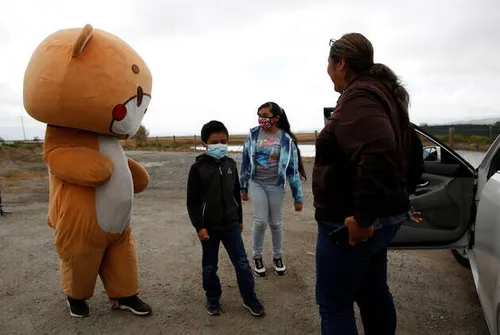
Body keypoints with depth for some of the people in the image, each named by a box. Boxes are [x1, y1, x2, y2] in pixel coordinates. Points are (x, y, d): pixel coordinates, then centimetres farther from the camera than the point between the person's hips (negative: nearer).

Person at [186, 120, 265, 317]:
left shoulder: (230, 164, 2)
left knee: (242, 262, 8)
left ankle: (250, 299, 24)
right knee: (209, 266, 13)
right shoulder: (198, 168, -10)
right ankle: (213, 299, 33)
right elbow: (192, 201, -8)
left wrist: (240, 219, 15)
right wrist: (199, 226, -12)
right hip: (208, 227, -3)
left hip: (231, 225, 3)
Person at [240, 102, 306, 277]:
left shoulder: (286, 139, -9)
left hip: (276, 186, 0)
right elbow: (246, 161, 4)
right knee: (260, 221, -4)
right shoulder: (253, 134, -4)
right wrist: (243, 187, 8)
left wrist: (298, 197, -4)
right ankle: (257, 257, 19)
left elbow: (293, 169, -5)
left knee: (276, 223, 10)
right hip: (257, 184, 1)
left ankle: (278, 257, 31)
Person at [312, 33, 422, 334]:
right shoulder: (383, 93, 14)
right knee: (373, 292, 23)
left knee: (334, 304, 4)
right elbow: (406, 151, 21)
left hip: (349, 222, -10)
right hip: (384, 216, 10)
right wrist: (400, 201, 24)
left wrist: (361, 217, -28)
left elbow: (377, 153, -34)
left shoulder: (357, 96, -17)